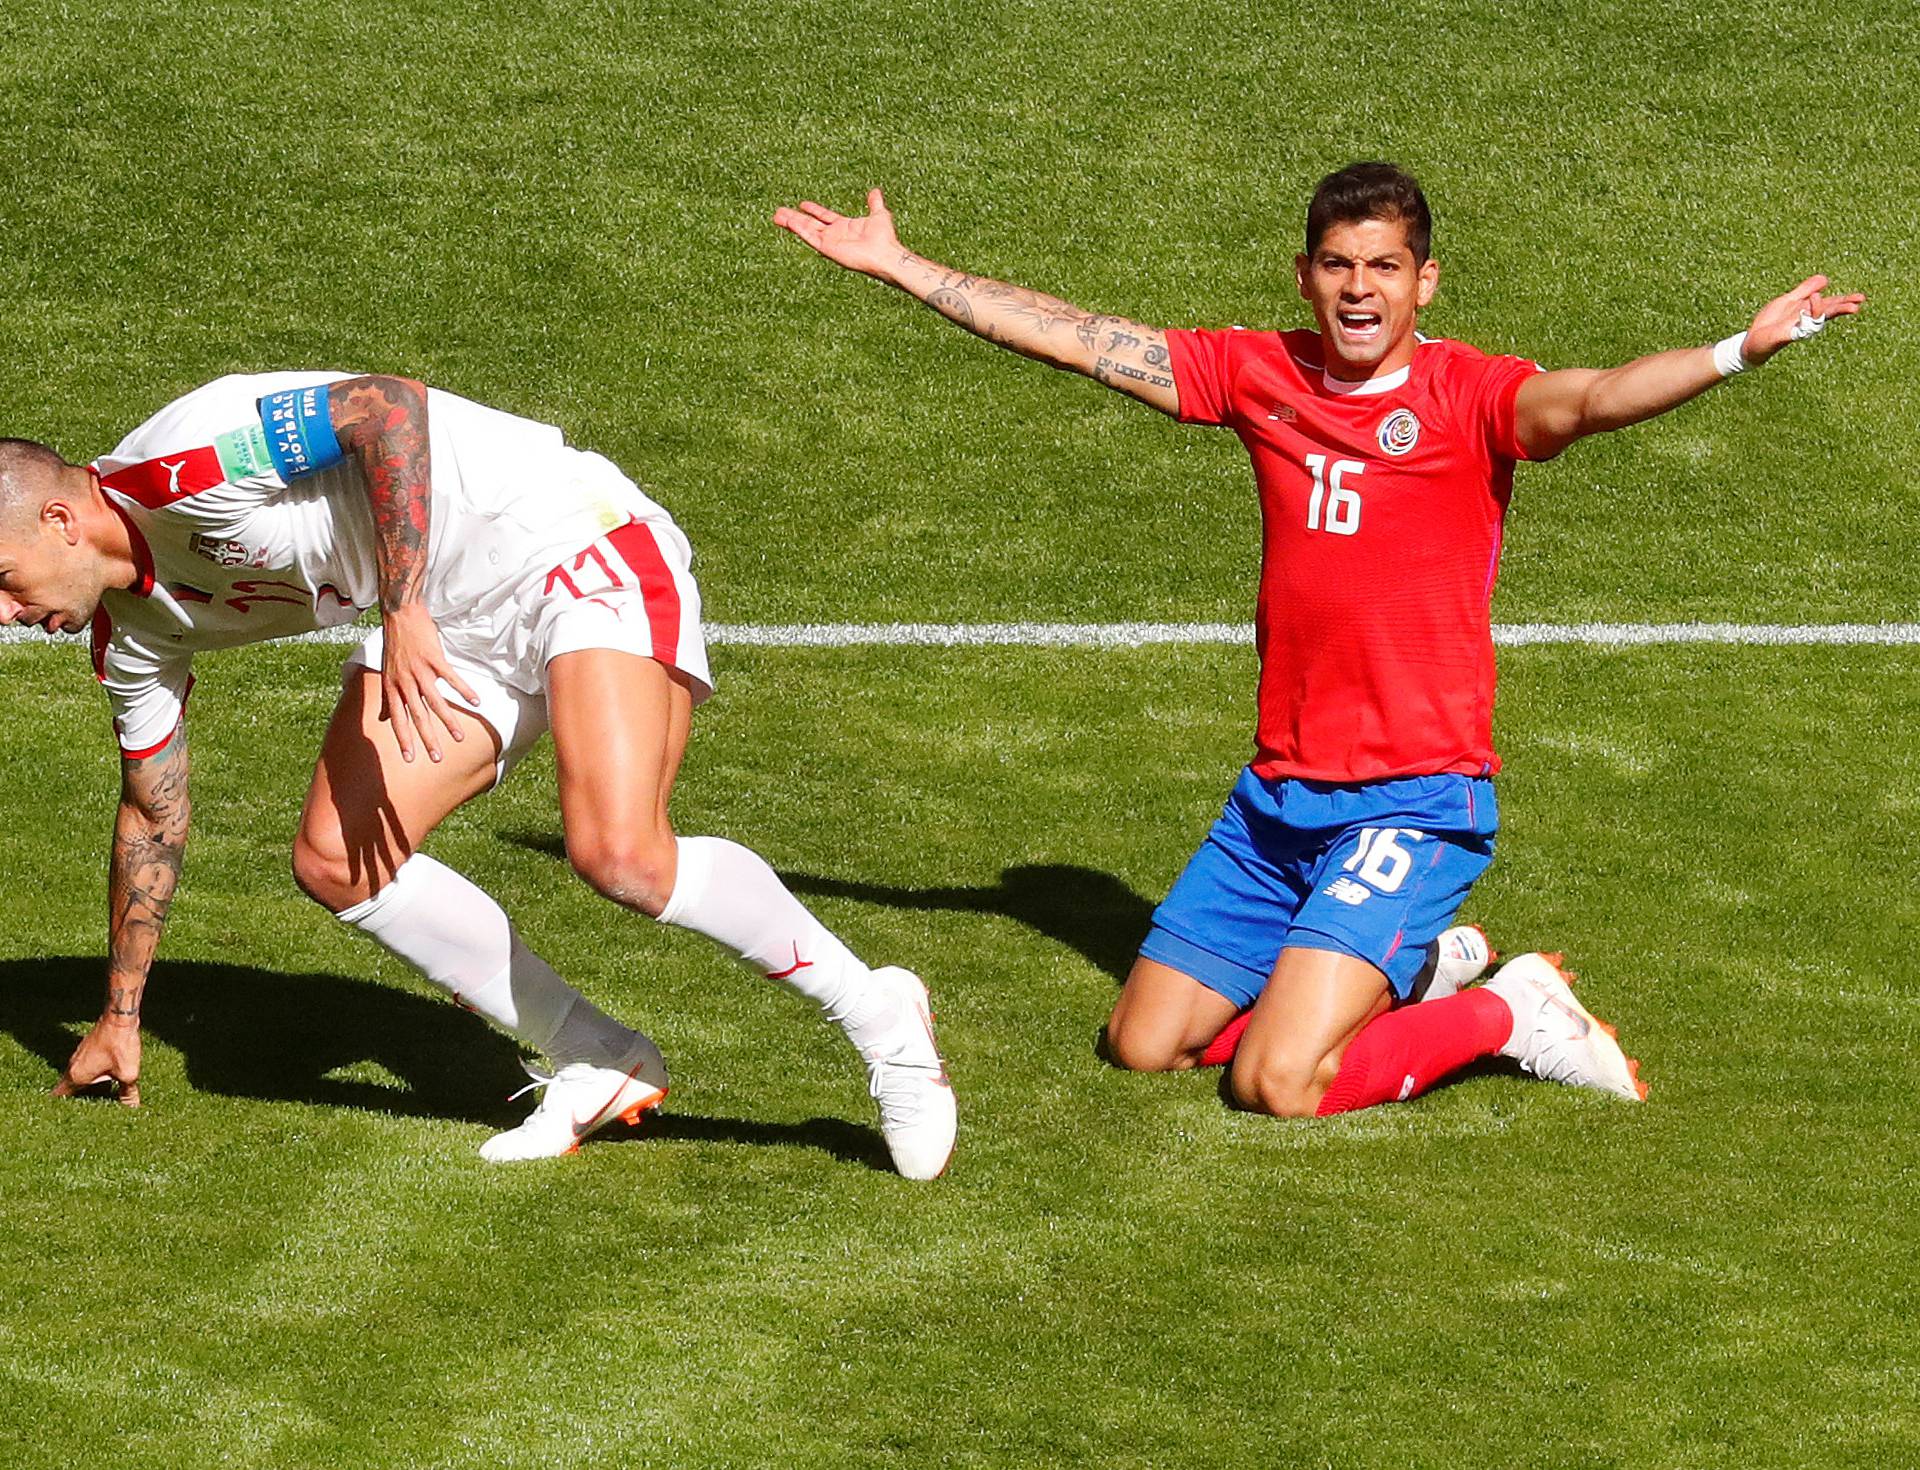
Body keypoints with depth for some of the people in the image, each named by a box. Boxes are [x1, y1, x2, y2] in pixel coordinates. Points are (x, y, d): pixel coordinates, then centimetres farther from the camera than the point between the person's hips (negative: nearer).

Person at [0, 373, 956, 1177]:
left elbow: (389, 406, -31)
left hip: (574, 547, -9)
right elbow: (152, 810, 22)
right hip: (451, 627, 10)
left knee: (620, 856, -26)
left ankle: (876, 1016, -7)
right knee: (336, 860, -5)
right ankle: (599, 1067, 4)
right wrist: (120, 1016, 29)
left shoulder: (182, 463, -22)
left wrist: (404, 614, -35)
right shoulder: (134, 629, 8)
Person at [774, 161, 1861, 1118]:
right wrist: (900, 266, 13)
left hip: (1415, 799, -7)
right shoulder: (1262, 376, 5)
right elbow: (1076, 339, 11)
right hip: (1277, 796, 7)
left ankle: (1511, 1014, 5)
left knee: (1277, 1084, -19)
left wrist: (1739, 351, -48)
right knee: (1144, 1045, 11)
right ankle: (1408, 973, 25)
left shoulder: (1469, 396, -10)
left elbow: (1584, 401, -30)